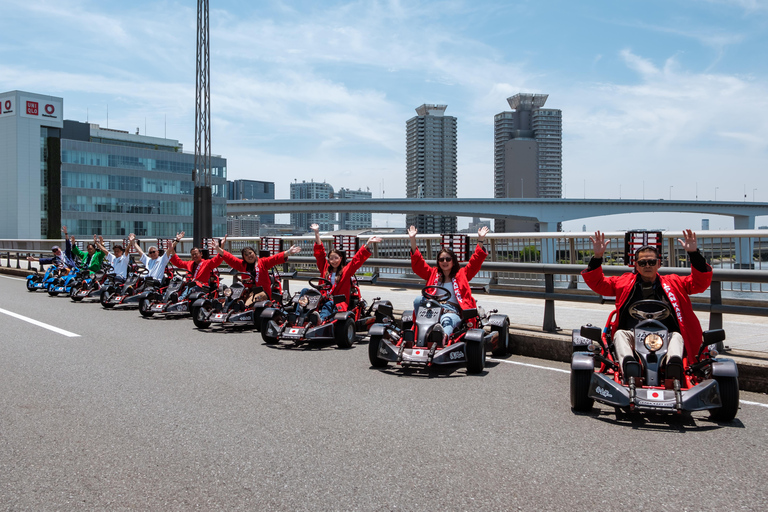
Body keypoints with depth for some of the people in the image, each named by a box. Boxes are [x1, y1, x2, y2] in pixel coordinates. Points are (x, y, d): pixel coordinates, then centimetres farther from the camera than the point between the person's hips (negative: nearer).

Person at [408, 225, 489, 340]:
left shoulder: (461, 274, 22)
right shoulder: (434, 274, 26)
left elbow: (475, 262, 12)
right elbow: (418, 264, 18)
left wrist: (480, 240, 0)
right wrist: (413, 240, 9)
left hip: (453, 312, -3)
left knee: (447, 320, -40)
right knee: (419, 300, -28)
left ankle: (443, 338, -71)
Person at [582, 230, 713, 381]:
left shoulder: (673, 282, 22)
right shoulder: (625, 282, 22)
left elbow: (701, 282, 12)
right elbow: (597, 282, 17)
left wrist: (694, 254, -1)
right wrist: (597, 257, 2)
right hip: (632, 336, 0)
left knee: (677, 336, -29)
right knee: (620, 334, -30)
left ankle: (673, 366, -60)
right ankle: (628, 366, -59)